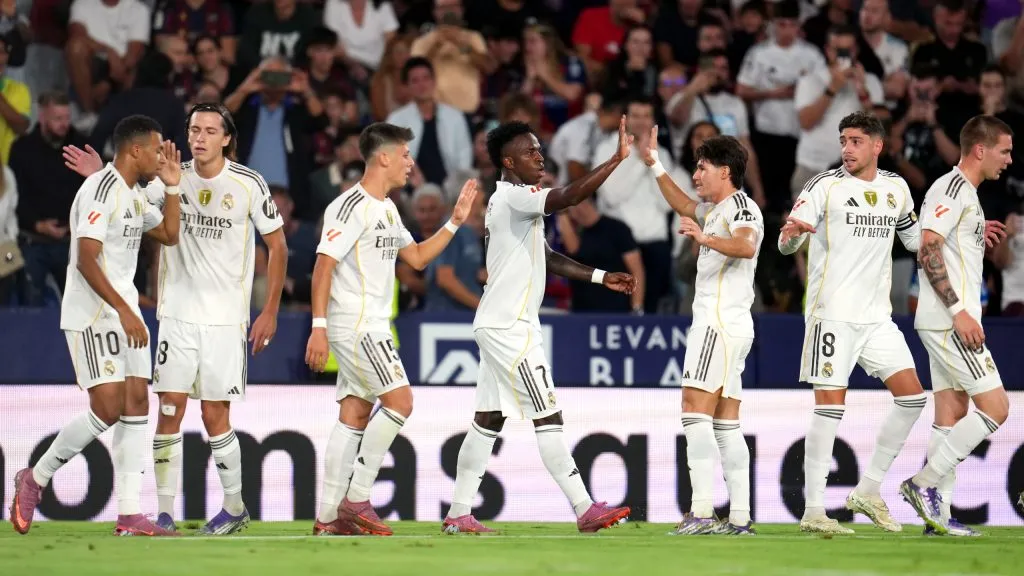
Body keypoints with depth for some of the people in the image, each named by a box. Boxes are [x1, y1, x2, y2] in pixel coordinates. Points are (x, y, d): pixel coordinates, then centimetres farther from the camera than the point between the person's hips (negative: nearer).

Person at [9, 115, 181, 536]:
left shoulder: (134, 195, 15)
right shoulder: (101, 190, -15)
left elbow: (169, 235, 25)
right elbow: (85, 260, -22)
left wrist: (172, 187, 12)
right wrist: (123, 310, -25)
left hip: (125, 313, 9)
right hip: (92, 316, -9)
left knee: (136, 405, 1)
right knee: (108, 408, -14)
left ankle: (129, 515, 1)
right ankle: (34, 480, 3)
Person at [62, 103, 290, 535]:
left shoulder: (248, 184, -4)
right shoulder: (171, 179, 2)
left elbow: (277, 246, 2)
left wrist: (270, 311, 0)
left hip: (226, 318, -2)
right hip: (177, 315, 2)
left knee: (215, 416, -1)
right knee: (170, 409, -5)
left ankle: (235, 508, 16)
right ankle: (165, 513, 0)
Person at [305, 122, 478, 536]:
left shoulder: (388, 209, 17)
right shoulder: (352, 206, -13)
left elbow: (417, 257, 26)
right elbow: (324, 265, -17)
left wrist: (455, 221, 18)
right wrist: (319, 327, -23)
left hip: (371, 327, 10)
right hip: (355, 325, -10)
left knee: (355, 415, 7)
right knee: (399, 401, -14)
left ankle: (328, 517, 7)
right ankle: (356, 500, -11)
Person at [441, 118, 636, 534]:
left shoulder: (511, 200, 17)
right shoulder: (514, 196, -14)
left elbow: (546, 258, 25)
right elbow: (569, 197, -31)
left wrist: (601, 277, 19)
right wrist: (617, 159, -32)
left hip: (499, 326, 10)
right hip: (509, 326, -10)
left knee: (488, 419, 10)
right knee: (547, 418, -10)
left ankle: (459, 514, 11)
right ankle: (585, 510, -11)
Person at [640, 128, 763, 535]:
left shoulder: (740, 206, -9)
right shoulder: (715, 209, 21)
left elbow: (746, 246, -31)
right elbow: (684, 207, 43)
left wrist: (705, 239, -47)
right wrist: (654, 166, 39)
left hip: (720, 322, -10)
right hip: (723, 323, 10)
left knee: (695, 411, -16)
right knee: (726, 423, 7)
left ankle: (702, 512, -23)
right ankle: (740, 517, 4)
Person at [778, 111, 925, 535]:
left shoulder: (896, 189, 10)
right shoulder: (826, 186, -5)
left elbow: (914, 238, 26)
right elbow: (786, 243, -11)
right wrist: (791, 234, -35)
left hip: (877, 316, 6)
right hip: (833, 313, -6)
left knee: (912, 395, 0)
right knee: (830, 405, -9)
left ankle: (868, 491, 11)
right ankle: (813, 511, -6)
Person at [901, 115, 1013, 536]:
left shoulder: (965, 193, 19)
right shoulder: (952, 188, -12)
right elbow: (927, 251, -22)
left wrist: (976, 239, 19)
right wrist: (959, 311, -24)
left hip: (951, 323, 10)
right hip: (950, 322, -10)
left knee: (951, 416, 8)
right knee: (994, 407, -11)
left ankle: (937, 513, 7)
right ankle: (925, 483, -9)